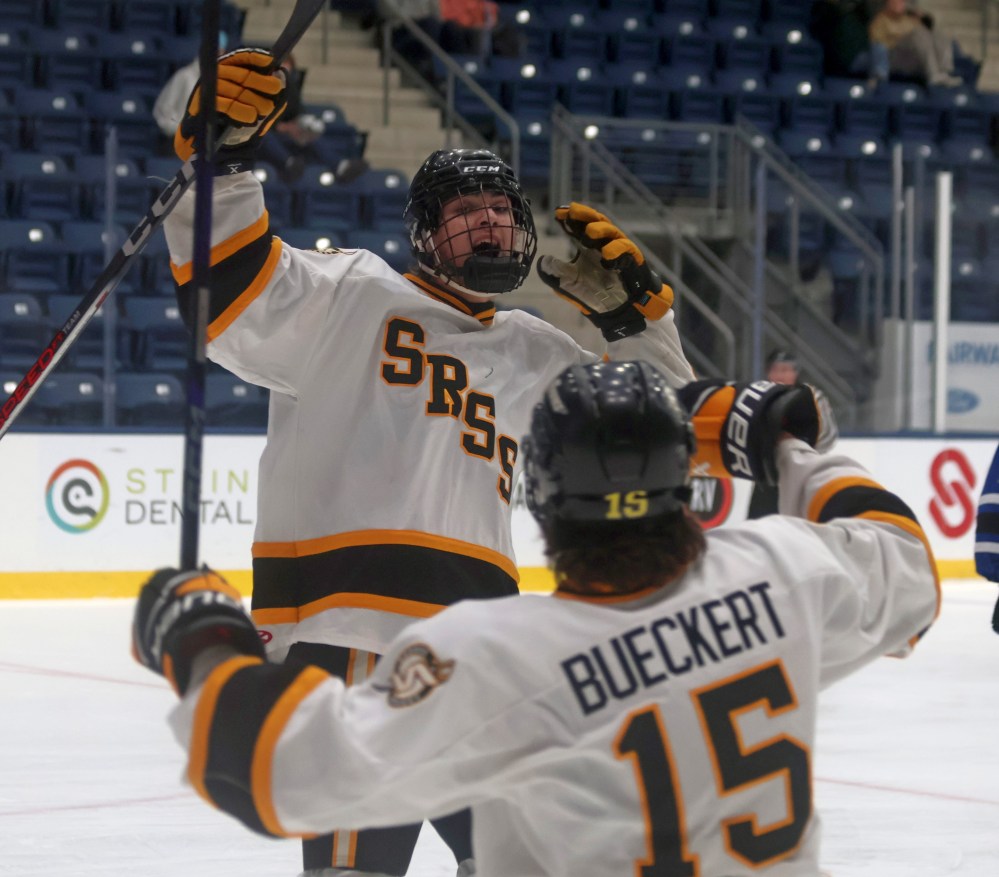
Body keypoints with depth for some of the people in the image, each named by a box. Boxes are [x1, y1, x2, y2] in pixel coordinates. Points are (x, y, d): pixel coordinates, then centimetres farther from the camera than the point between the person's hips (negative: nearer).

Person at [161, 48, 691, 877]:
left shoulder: (540, 357, 22)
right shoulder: (351, 296, 4)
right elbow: (230, 295, -9)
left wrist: (635, 313, 13)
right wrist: (218, 159, -19)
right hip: (350, 648, -7)